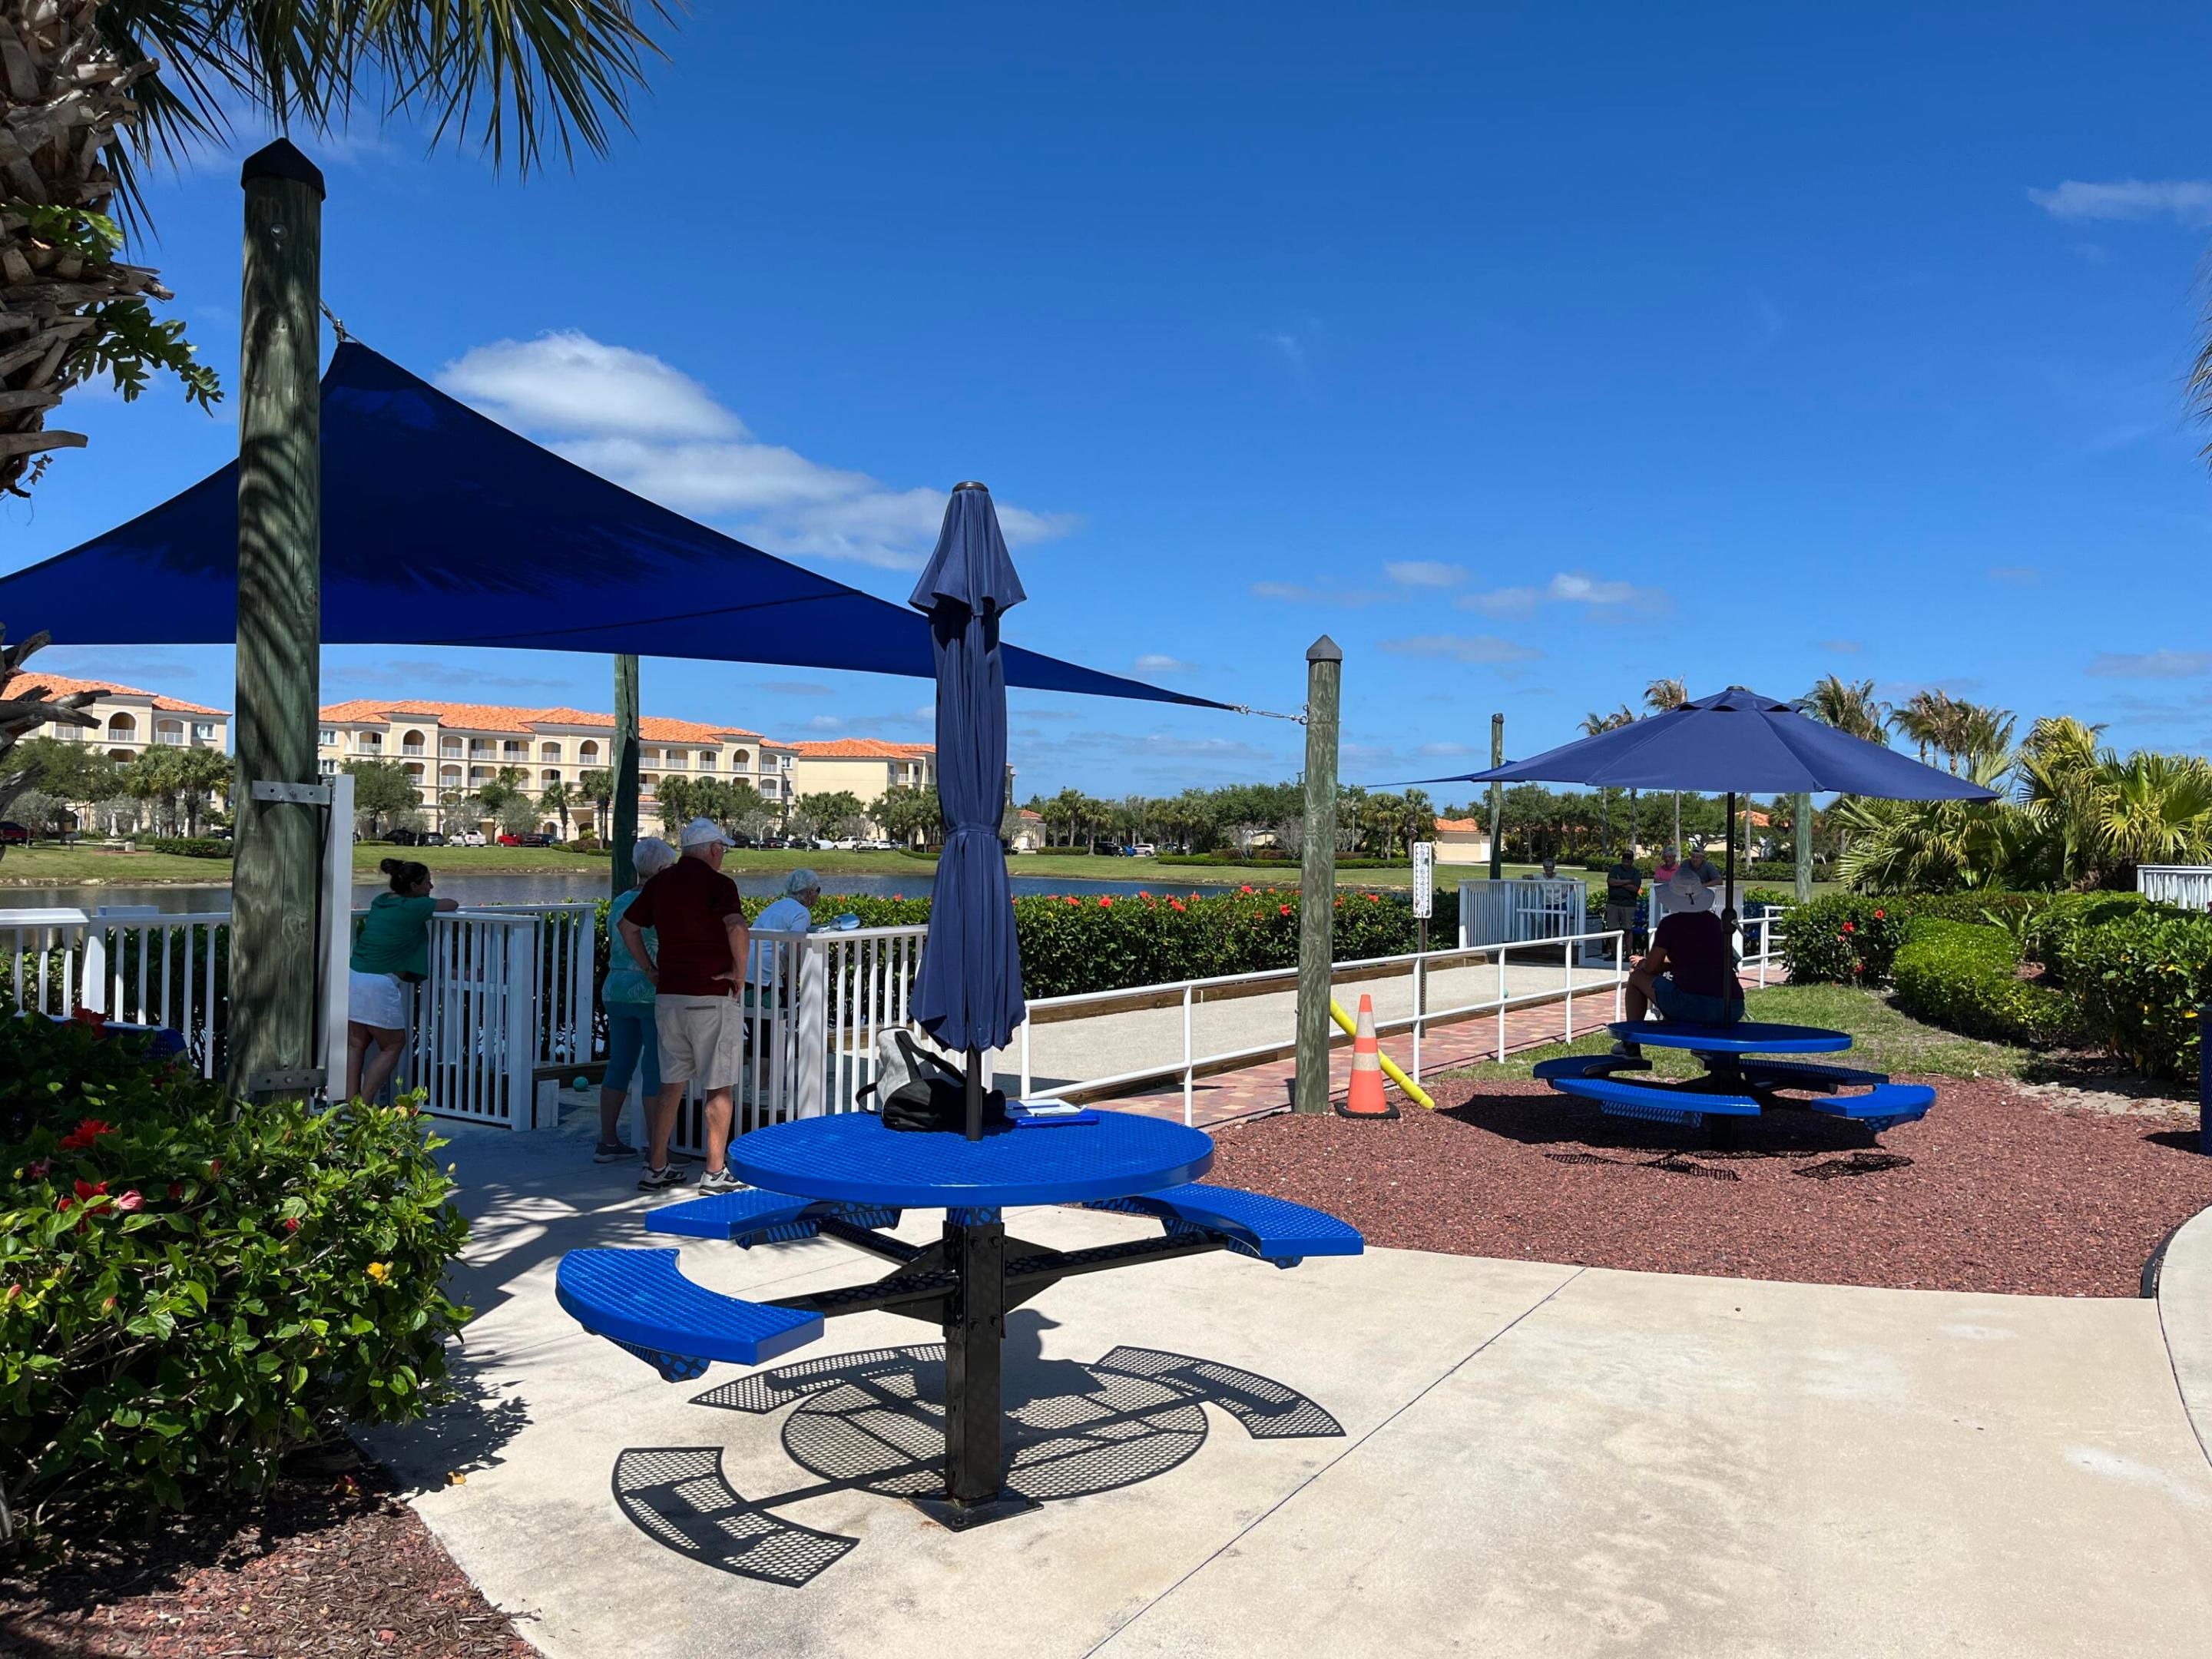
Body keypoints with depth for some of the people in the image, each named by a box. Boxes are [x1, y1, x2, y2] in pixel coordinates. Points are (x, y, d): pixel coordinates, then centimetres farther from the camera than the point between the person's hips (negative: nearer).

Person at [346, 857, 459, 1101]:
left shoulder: (380, 901, 14)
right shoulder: (415, 907, -7)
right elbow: (453, 904, 4)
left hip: (352, 976, 7)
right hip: (380, 984, -7)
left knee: (356, 1045, 12)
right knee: (393, 1045, 8)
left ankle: (351, 1103, 11)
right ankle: (363, 1105, 4)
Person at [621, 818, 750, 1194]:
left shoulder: (660, 883, 10)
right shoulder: (718, 883, -11)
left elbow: (628, 927, 17)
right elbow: (737, 928, -28)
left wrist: (650, 970, 18)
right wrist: (739, 972, -15)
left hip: (667, 995, 6)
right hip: (712, 997, -6)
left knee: (671, 1084, 14)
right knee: (720, 1087, 3)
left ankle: (656, 1168, 17)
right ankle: (715, 1173, 6)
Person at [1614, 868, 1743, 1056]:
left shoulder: (1671, 923, 0)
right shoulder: (1714, 921, 16)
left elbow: (1651, 968, 5)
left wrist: (1643, 964, 29)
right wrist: (1669, 963, 39)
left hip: (1691, 1006, -5)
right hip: (1733, 1011, 5)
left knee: (1637, 977, 19)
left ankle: (1631, 1046, 23)